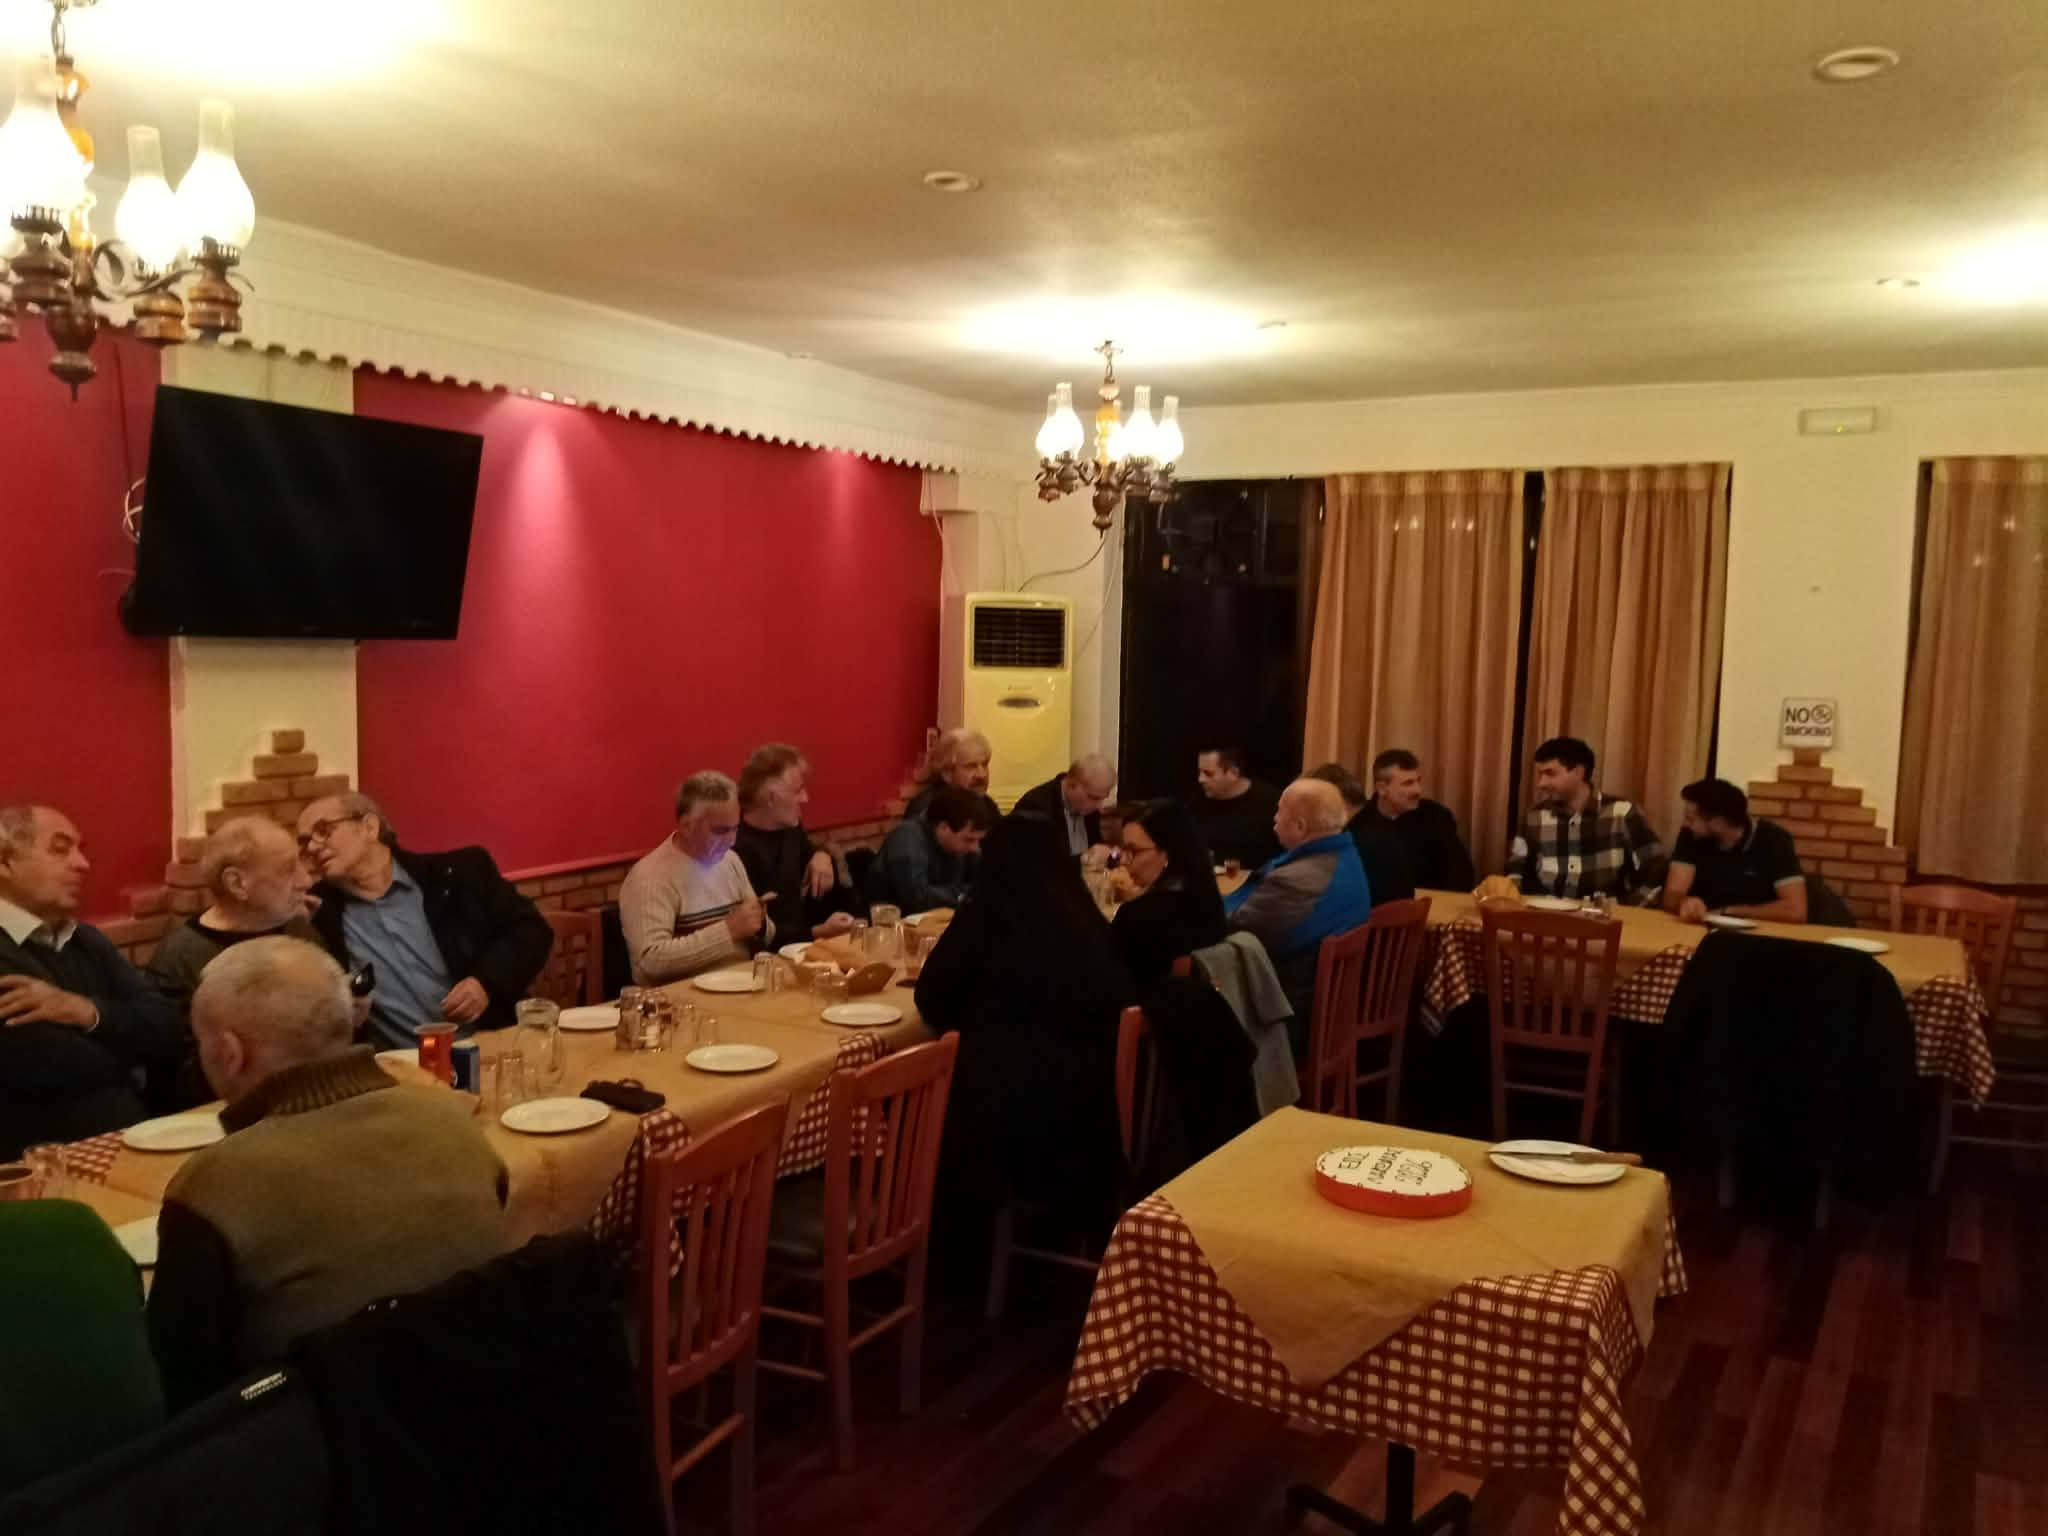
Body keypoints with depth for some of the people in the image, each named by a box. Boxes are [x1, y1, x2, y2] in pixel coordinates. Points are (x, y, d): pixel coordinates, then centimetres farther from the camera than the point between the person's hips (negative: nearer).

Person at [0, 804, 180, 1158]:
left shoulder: (88, 942, 15)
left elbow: (166, 1033, 6)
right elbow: (42, 1063, -18)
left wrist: (87, 1011, -12)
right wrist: (128, 1050, 1)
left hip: (134, 1136, 7)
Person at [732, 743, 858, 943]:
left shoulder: (790, 827, 5)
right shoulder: (738, 849, -24)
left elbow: (808, 852, 27)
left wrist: (822, 855, 3)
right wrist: (818, 933, -31)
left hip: (801, 940, 9)